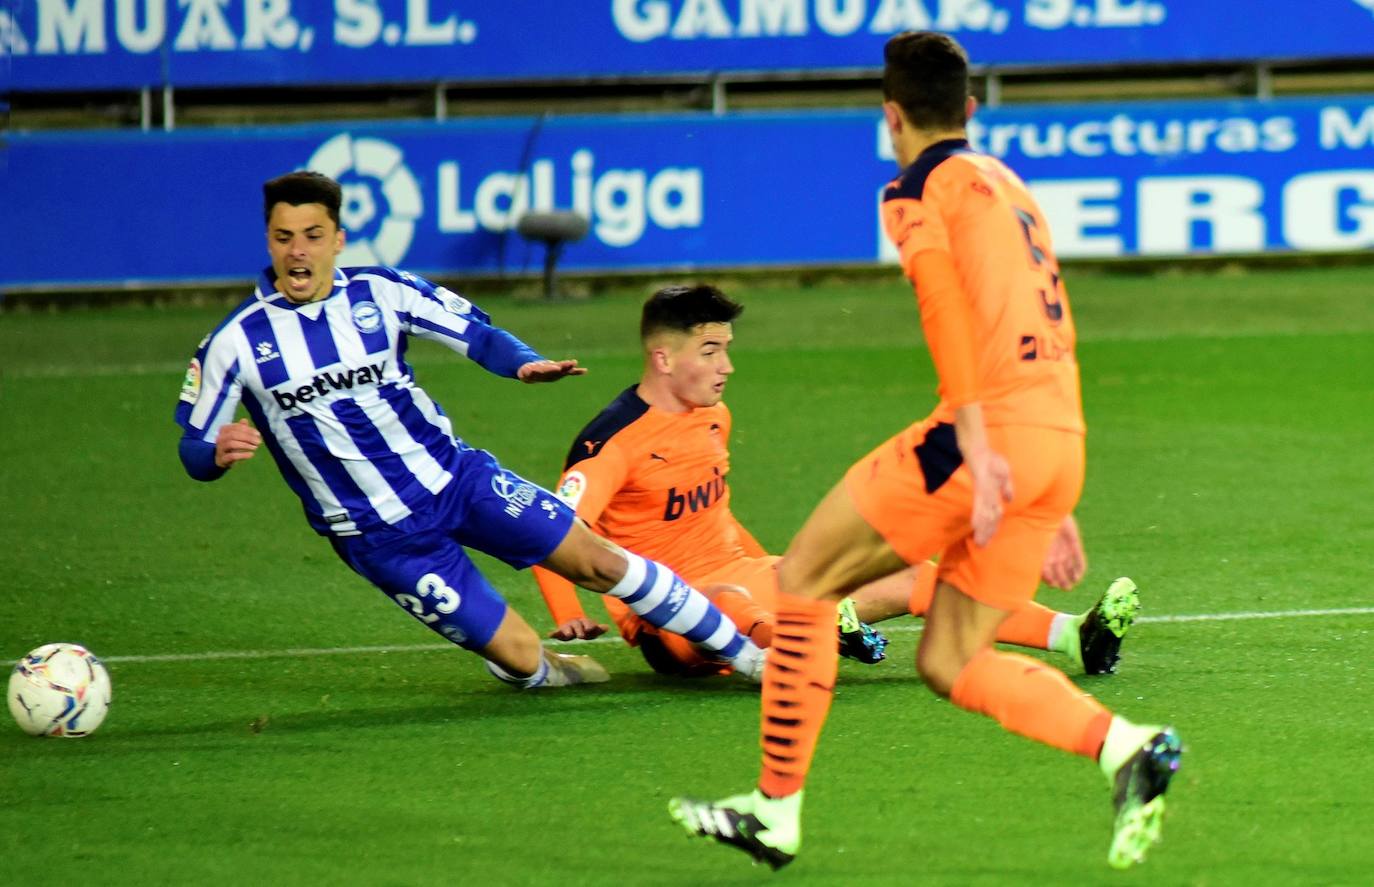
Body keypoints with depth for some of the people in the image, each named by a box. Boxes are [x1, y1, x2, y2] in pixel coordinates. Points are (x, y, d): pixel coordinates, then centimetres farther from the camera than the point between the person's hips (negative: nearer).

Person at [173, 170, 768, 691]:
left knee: (598, 561, -4)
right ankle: (543, 672, 29)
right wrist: (218, 453, -29)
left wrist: (525, 363, -19)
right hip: (379, 537, -2)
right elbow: (193, 449, -5)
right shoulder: (235, 343, -10)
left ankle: (747, 655, 11)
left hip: (457, 478, 2)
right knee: (523, 661, -8)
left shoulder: (380, 294, -4)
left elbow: (474, 331, 3)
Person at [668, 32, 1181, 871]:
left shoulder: (918, 190, 2)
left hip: (990, 430, -8)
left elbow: (945, 299, -15)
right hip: (1061, 442, 8)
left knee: (803, 580, 6)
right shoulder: (1010, 188, 27)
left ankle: (777, 809, 6)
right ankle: (1125, 746, -10)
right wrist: (1056, 503, 33)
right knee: (949, 661, 11)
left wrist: (975, 441, -24)